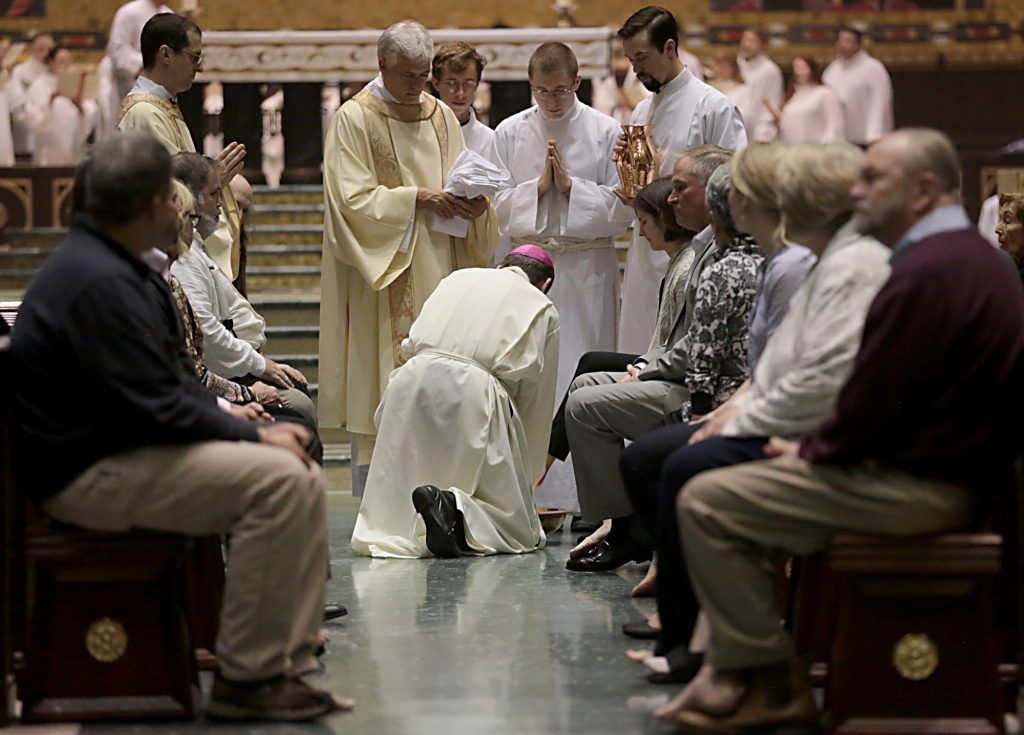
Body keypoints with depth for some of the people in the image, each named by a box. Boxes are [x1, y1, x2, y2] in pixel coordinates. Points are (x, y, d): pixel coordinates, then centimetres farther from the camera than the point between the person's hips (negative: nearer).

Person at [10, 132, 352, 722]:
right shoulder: (97, 282, -21)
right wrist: (253, 436, -13)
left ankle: (289, 664, 1)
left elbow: (170, 377, 22)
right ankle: (246, 678, -17)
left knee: (304, 478, 2)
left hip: (126, 449, 11)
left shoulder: (115, 267, 14)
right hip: (89, 473, -11)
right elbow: (155, 408, -23)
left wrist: (226, 414, 6)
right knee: (276, 479, -23)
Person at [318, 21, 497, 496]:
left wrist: (472, 204, -6)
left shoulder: (441, 116, 13)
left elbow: (461, 183, 16)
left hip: (438, 272, 5)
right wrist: (416, 198, -17)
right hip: (382, 283, -5)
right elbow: (352, 200, -11)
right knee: (380, 393, -5)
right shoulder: (354, 118, -4)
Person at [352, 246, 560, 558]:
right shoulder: (542, 309, 19)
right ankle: (455, 507, -23)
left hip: (412, 383, 4)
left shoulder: (460, 277, 28)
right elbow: (536, 400, 22)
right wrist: (526, 475, 32)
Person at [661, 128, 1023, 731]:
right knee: (744, 486, 22)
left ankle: (766, 682, 0)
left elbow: (873, 403, -22)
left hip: (916, 485, -11)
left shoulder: (930, 270, -21)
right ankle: (743, 667, 17)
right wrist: (815, 447, 8)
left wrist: (812, 452, -4)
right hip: (942, 471, 11)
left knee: (706, 501, -9)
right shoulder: (969, 256, 15)